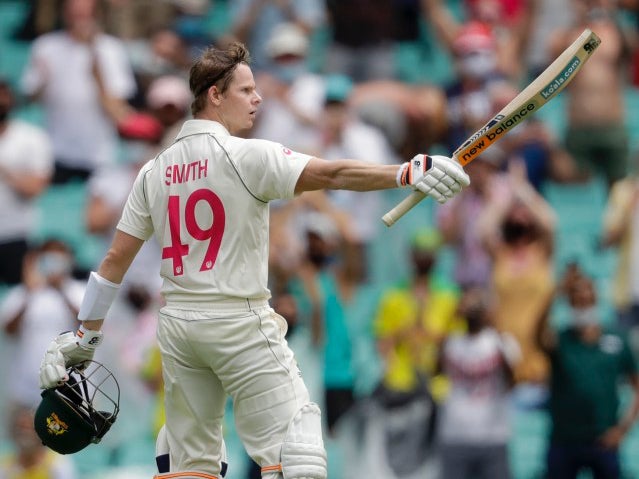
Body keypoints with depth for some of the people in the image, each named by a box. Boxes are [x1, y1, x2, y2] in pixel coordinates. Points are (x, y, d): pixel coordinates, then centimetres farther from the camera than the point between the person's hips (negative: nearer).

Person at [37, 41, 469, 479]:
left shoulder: (154, 171, 8)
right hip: (240, 323, -7)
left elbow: (116, 258, 9)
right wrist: (410, 173, -28)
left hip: (177, 325, 7)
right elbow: (330, 174, -22)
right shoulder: (246, 156, -10)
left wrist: (86, 335, 15)